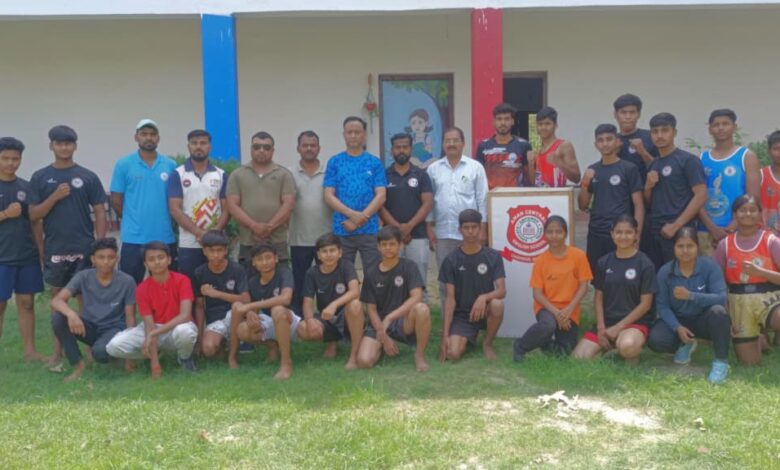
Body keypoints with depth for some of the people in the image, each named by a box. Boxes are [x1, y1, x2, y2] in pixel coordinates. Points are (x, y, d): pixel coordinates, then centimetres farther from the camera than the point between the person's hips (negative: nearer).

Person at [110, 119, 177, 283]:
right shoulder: (123, 165, -1)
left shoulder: (171, 165, 5)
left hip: (165, 238, 2)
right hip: (133, 238, -2)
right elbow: (116, 201, 2)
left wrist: (162, 220, 6)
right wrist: (133, 220, 6)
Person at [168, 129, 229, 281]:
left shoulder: (221, 175, 8)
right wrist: (199, 233, -15)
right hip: (188, 244, -2)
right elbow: (175, 210, -5)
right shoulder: (178, 175, 2)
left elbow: (226, 209, 5)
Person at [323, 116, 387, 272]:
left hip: (370, 230, 0)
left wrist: (360, 219, -12)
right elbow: (329, 196, 0)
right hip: (342, 231, 0)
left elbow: (381, 195, -2)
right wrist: (353, 214, -14)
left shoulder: (374, 163, 6)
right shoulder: (334, 162, 6)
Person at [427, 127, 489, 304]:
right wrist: (429, 228, 3)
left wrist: (483, 229, -4)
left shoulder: (475, 167, 2)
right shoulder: (433, 169, 8)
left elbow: (482, 199, 0)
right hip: (443, 232, 2)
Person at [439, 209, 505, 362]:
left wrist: (483, 297, -34)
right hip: (461, 315, -1)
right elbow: (450, 298, -6)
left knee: (497, 305, -35)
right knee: (453, 353, -25)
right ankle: (466, 339, 12)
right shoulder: (451, 260, -3)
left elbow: (502, 291, -11)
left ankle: (487, 344, -6)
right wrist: (446, 334, -13)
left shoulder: (493, 256, -3)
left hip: (484, 311, 1)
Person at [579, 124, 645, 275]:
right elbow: (583, 206, 14)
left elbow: (639, 205, -3)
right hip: (596, 234, 4)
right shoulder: (592, 170, 10)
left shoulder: (629, 169, -2)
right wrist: (585, 184, -3)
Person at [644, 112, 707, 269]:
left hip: (679, 233, -6)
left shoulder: (688, 160, -5)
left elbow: (701, 196, -12)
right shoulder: (653, 165, 16)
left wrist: (676, 226, -16)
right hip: (653, 232, 7)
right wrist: (648, 187, -1)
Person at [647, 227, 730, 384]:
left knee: (718, 311, -36)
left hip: (703, 320, -2)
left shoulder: (710, 266, -14)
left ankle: (721, 361, -15)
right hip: (678, 320, 2)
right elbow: (662, 306, -11)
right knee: (655, 340, -26)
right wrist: (677, 328, -27)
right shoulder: (665, 272, -9)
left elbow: (721, 298, -26)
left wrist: (691, 296, -39)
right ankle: (685, 345, 13)